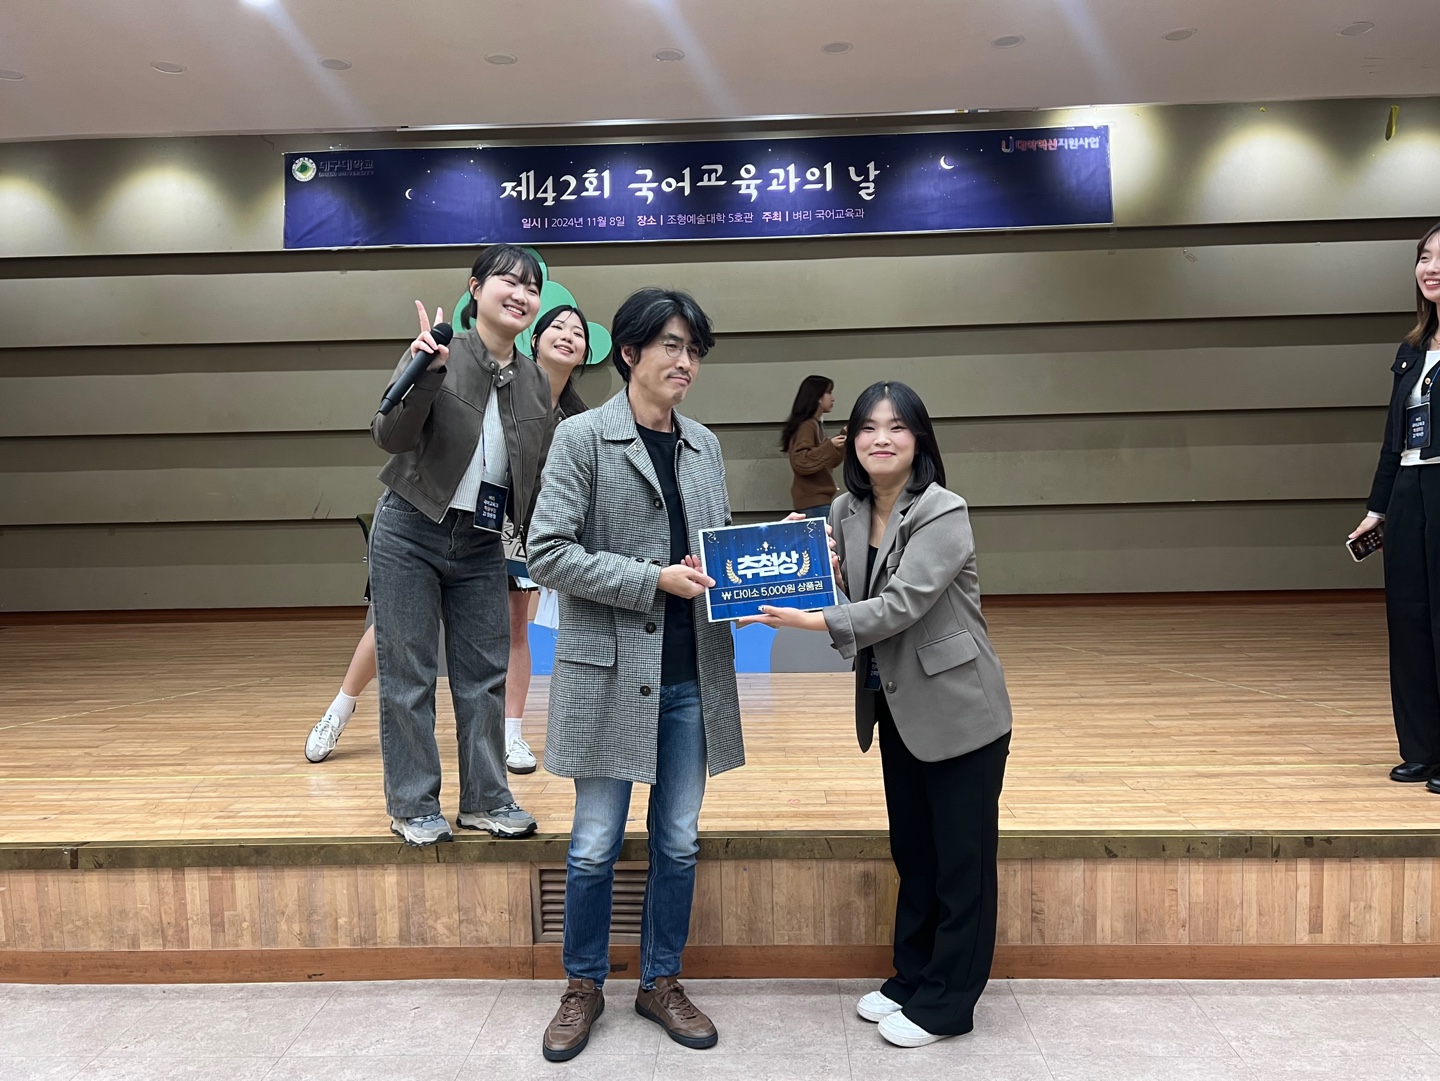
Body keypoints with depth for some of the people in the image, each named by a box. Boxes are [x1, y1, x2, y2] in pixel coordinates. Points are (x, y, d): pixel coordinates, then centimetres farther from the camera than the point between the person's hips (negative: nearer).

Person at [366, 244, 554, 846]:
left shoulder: (536, 384, 5)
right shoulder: (438, 355, -9)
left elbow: (537, 481, 11)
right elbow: (391, 436, -20)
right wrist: (425, 373, -33)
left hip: (481, 548, 4)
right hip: (410, 536, -4)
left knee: (486, 674, 8)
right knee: (408, 674, 3)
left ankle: (485, 798, 23)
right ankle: (413, 805, 17)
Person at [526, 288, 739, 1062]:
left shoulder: (704, 446, 10)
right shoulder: (584, 437, -5)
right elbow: (548, 554, -11)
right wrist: (655, 581, -17)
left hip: (691, 675, 5)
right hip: (611, 671, -4)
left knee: (679, 841, 13)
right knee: (595, 844, 8)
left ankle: (661, 983, 32)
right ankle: (584, 985, 30)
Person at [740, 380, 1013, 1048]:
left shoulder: (943, 514, -18)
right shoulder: (845, 511, 3)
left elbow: (902, 604, -26)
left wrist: (815, 622, -34)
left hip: (957, 711, -7)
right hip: (896, 709, 7)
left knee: (961, 857, 7)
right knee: (911, 851, 18)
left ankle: (946, 1002, 21)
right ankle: (911, 978, 34)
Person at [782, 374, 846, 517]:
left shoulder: (816, 424, 16)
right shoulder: (806, 426, -12)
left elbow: (830, 462, 22)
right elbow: (801, 462, -23)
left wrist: (843, 437, 15)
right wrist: (830, 445, -29)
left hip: (818, 499, 10)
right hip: (813, 501, -10)